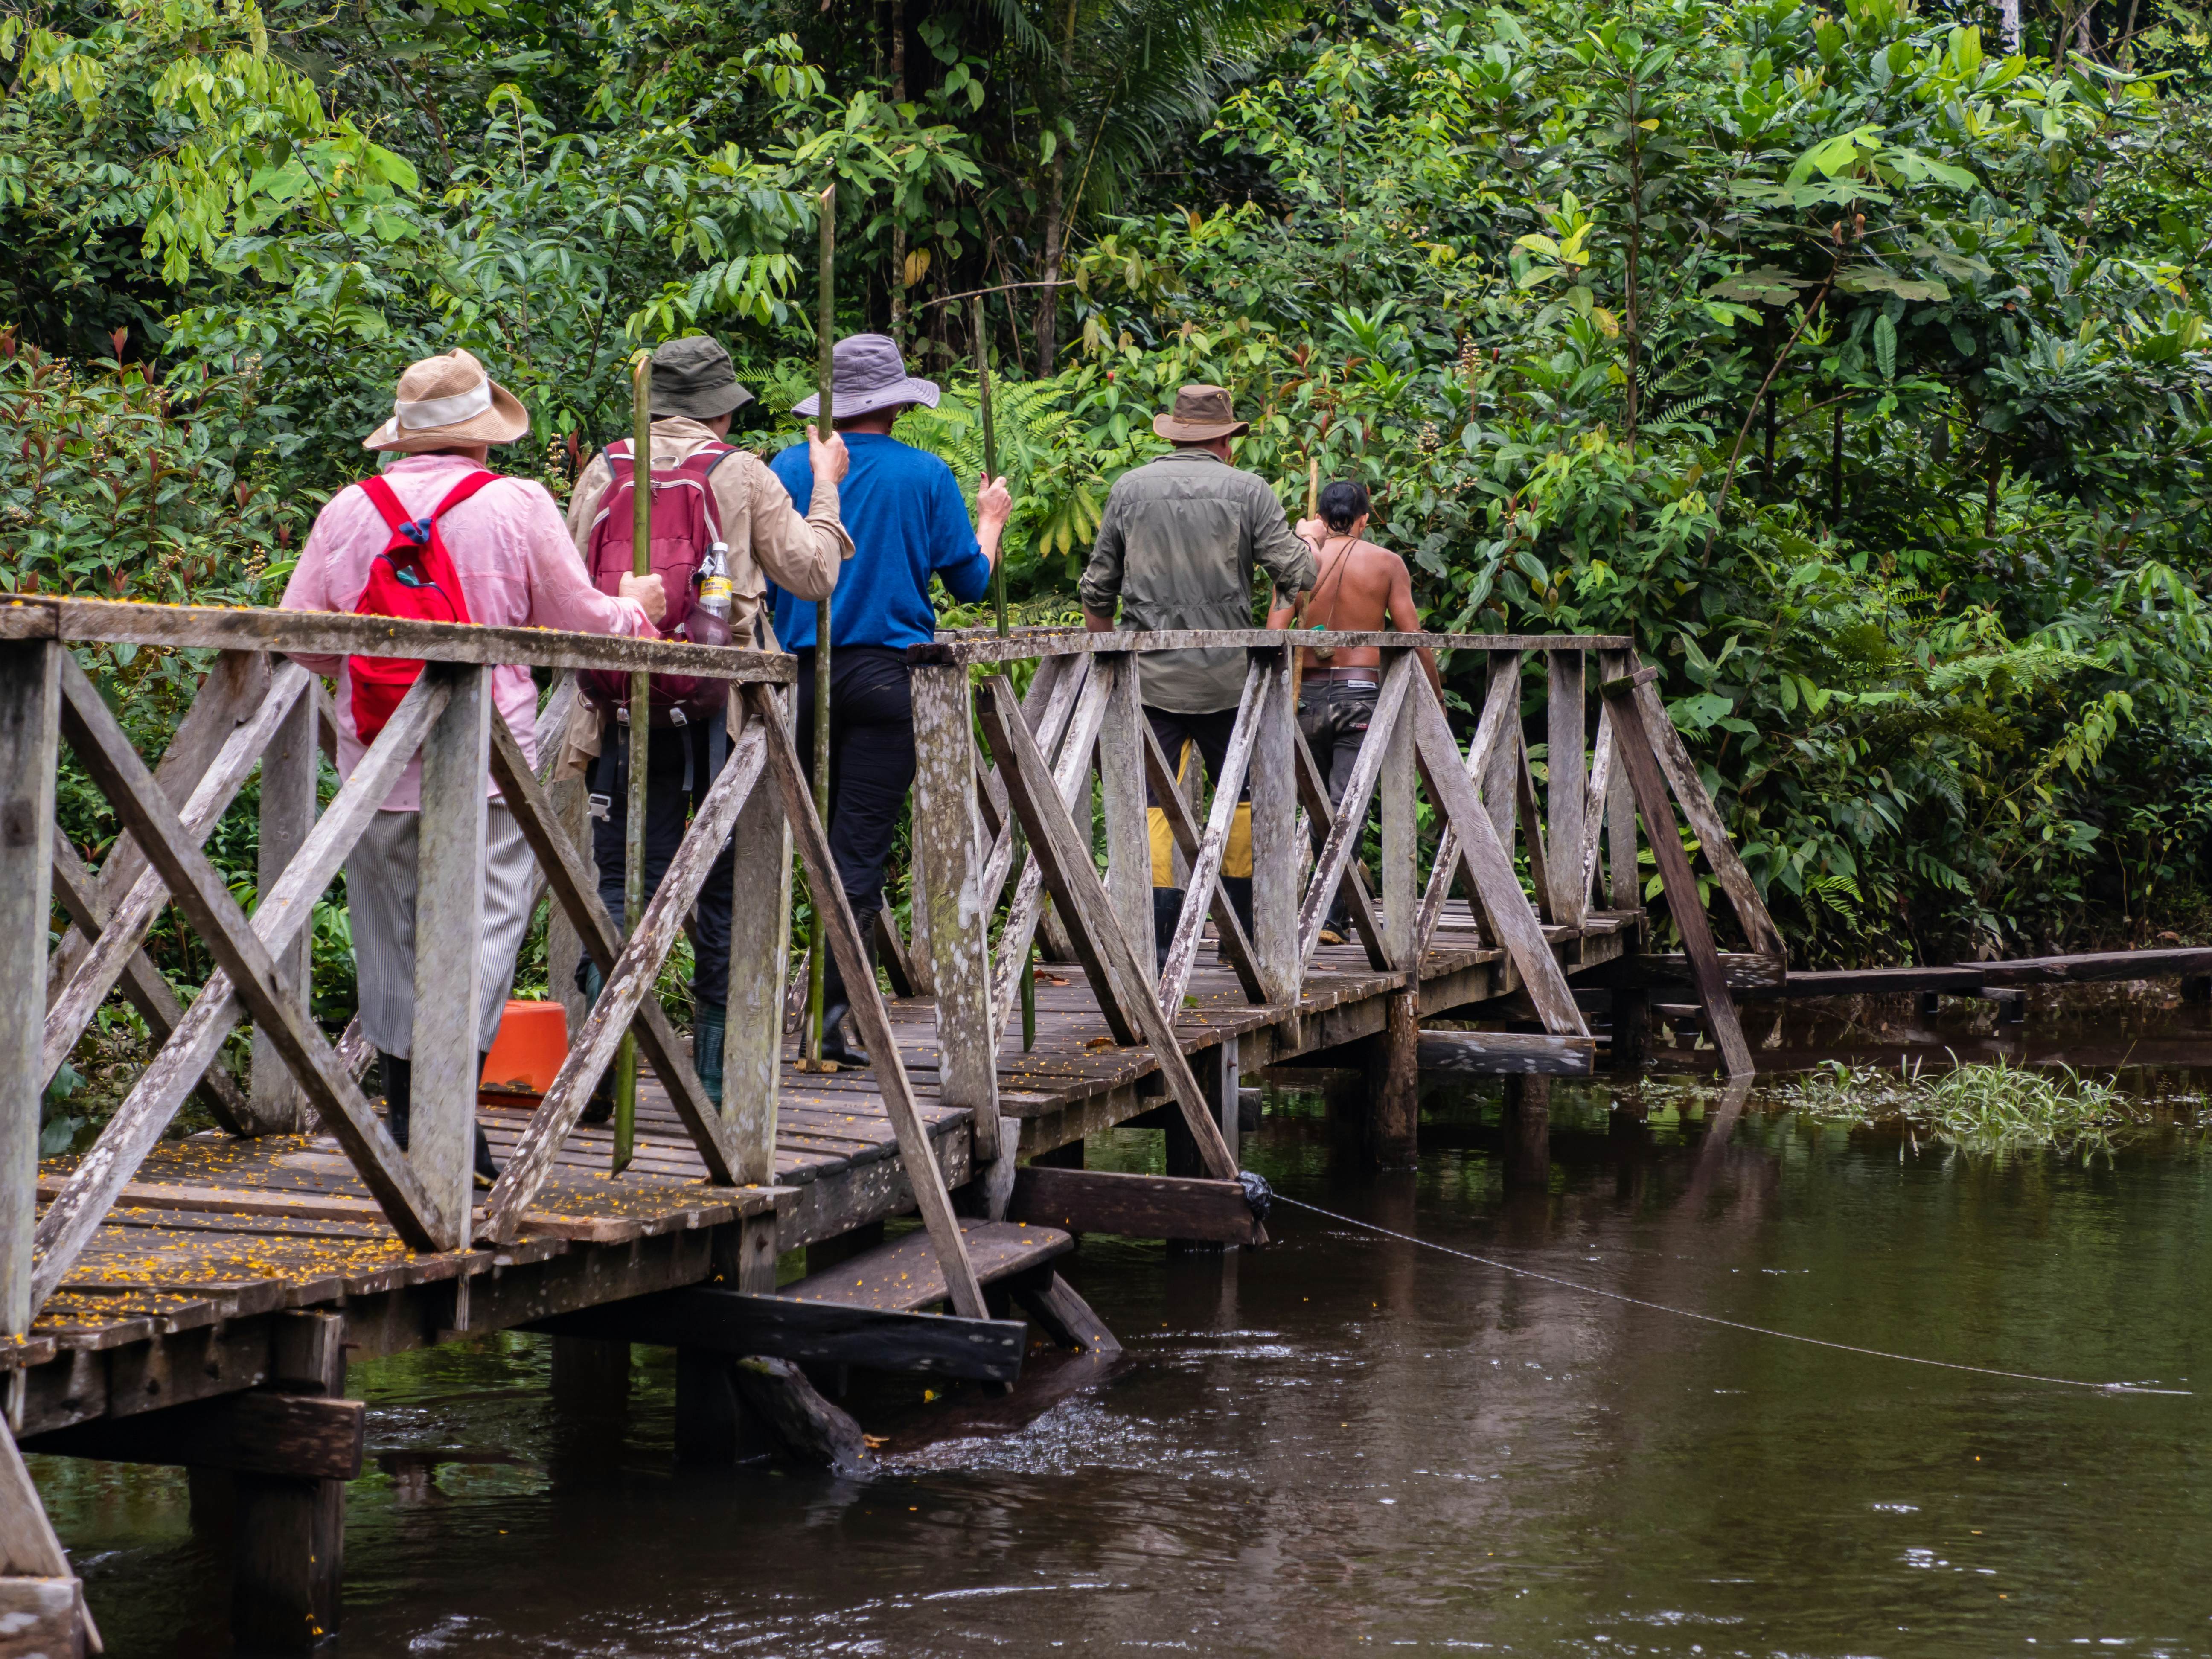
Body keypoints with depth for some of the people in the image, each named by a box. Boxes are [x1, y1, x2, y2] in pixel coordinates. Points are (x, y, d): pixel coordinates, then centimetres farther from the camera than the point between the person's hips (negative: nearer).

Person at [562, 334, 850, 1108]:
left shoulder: (602, 472, 6)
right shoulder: (742, 475, -1)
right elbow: (813, 573, 5)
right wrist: (825, 487, 18)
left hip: (623, 709, 2)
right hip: (720, 709, -2)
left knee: (621, 884, 4)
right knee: (723, 898, 5)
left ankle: (598, 1068, -7)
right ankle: (717, 1081, 8)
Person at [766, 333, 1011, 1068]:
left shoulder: (789, 470, 1)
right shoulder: (925, 475, -3)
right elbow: (970, 581, 4)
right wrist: (990, 520, 23)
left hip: (801, 671, 2)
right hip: (887, 673, -2)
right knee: (861, 847, -1)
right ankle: (837, 1014, -7)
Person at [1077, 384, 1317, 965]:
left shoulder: (1130, 489, 6)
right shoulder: (1248, 491, 0)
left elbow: (1097, 590, 9)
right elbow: (1298, 576, -4)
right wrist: (1307, 539, 19)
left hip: (1150, 674, 1)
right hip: (1227, 675, -1)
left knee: (1154, 803, -1)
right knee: (1242, 796, 13)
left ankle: (1157, 938, -8)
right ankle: (1242, 928, 17)